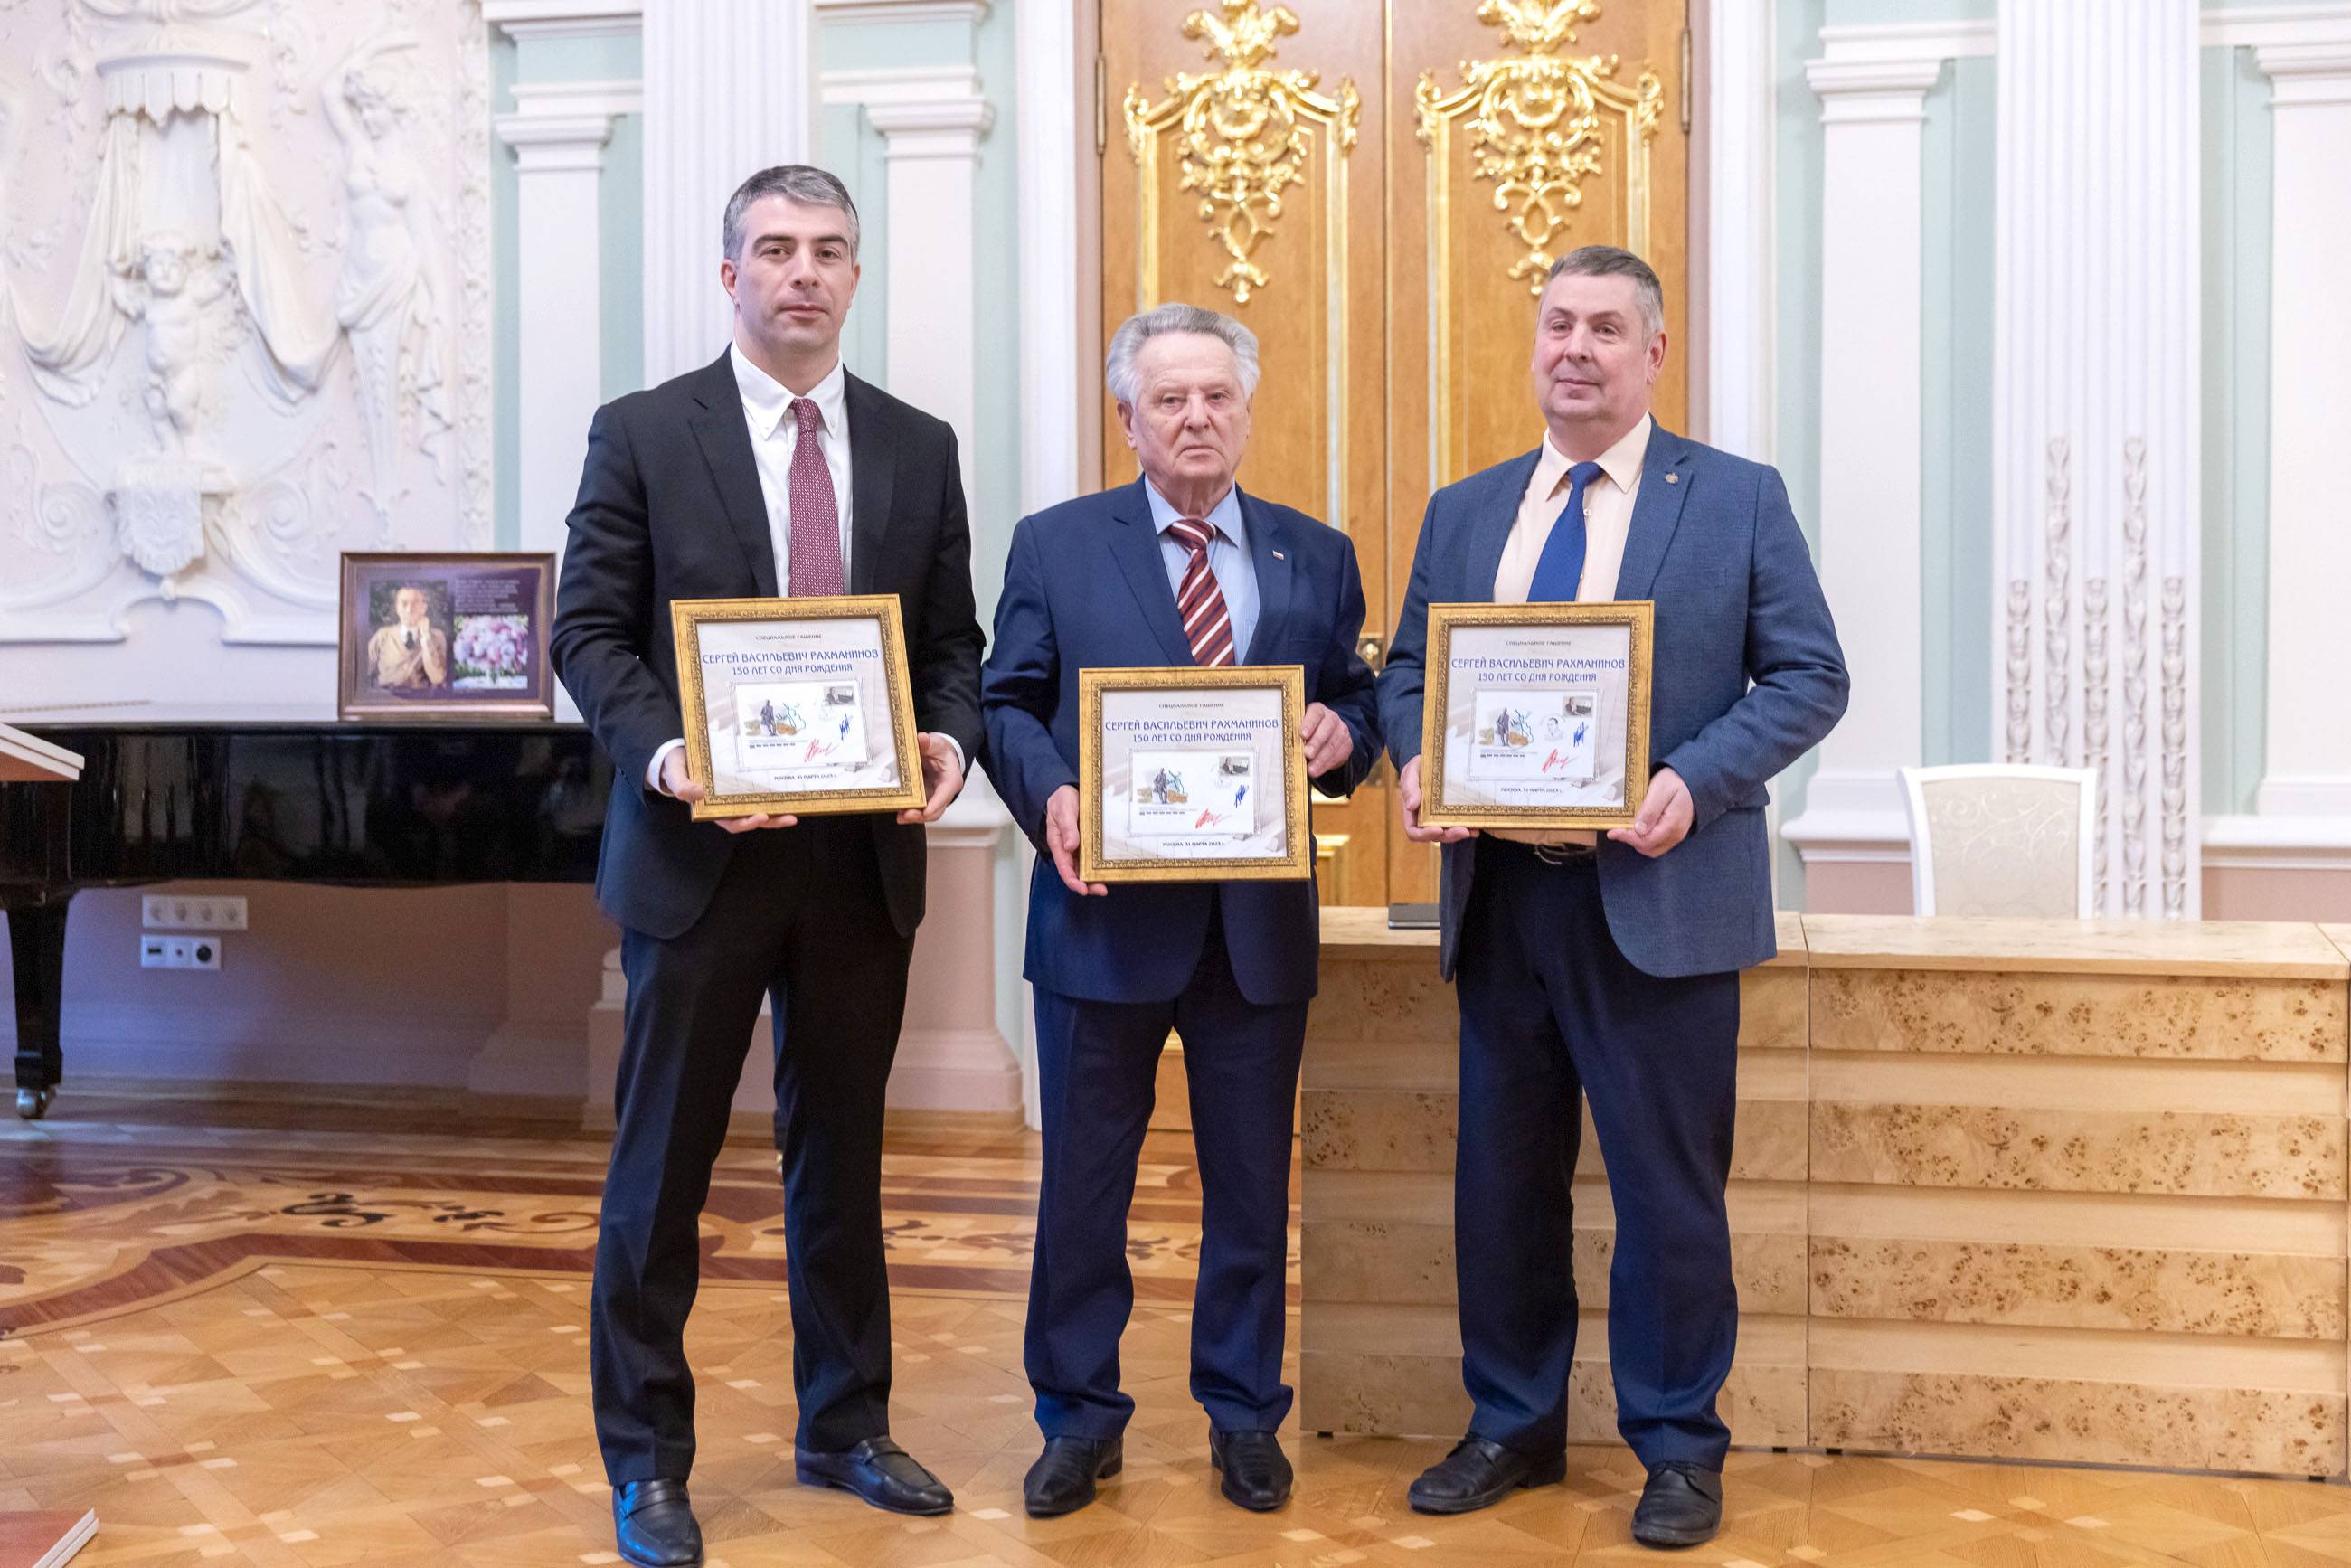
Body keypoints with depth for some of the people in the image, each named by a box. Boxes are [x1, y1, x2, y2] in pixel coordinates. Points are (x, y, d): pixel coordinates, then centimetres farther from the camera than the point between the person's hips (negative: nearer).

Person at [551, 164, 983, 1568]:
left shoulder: (919, 448, 8)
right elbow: (591, 630, -3)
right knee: (664, 1162, 5)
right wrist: (661, 751, -21)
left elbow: (956, 641, 10)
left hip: (865, 856, 3)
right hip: (701, 849, -3)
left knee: (843, 1152, 15)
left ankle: (845, 1425, 31)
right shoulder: (644, 433, -1)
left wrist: (950, 740, -11)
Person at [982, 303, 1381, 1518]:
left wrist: (1344, 733, -12)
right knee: (1082, 1185, 8)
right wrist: (1049, 795, -16)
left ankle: (1243, 1417, 27)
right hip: (1106, 909, -1)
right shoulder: (1054, 546, 4)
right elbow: (1007, 703, 2)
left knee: (1251, 1186, 11)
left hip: (1260, 919, 2)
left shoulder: (1316, 557, 10)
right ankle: (1079, 1419, 23)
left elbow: (1356, 702, 11)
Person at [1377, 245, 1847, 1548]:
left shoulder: (1739, 500, 1)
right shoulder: (1461, 513, 13)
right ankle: (1512, 1426, 30)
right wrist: (1415, 761, -8)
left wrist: (1695, 782, -17)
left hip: (1657, 900, -4)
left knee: (1669, 1186, 3)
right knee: (1500, 1179, 13)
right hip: (1500, 894, 4)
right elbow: (1407, 672, 14)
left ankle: (1678, 1449, 21)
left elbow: (1809, 677, -2)